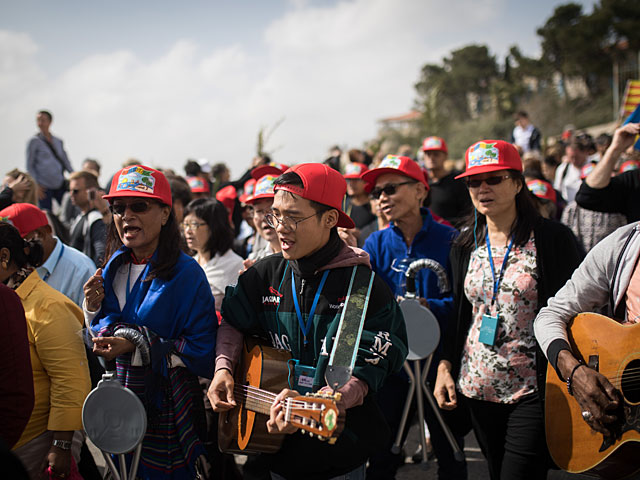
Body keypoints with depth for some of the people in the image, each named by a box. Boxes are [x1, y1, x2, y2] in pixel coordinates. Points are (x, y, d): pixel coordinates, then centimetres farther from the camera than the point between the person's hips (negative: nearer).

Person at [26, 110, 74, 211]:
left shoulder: (58, 141, 12)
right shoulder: (34, 141, 0)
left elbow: (66, 162, 16)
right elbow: (29, 166, -1)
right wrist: (36, 185, -10)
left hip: (60, 185, 4)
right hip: (45, 187, -4)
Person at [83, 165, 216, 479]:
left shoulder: (186, 273, -14)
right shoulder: (113, 269, 6)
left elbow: (202, 351, -19)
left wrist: (136, 346, -24)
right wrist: (93, 309, -5)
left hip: (166, 413, -6)